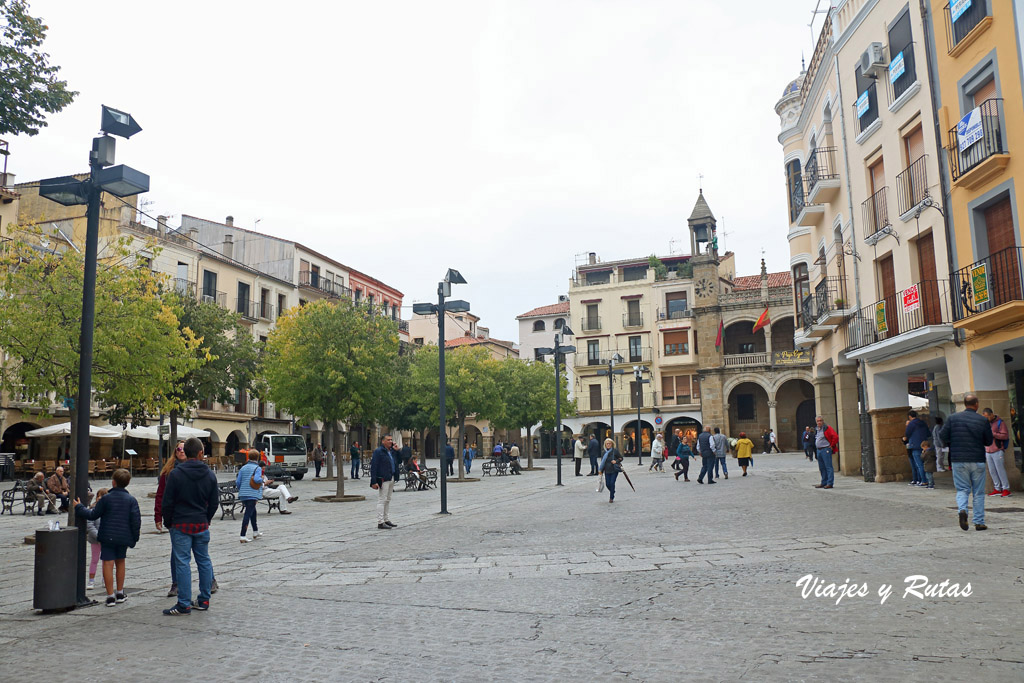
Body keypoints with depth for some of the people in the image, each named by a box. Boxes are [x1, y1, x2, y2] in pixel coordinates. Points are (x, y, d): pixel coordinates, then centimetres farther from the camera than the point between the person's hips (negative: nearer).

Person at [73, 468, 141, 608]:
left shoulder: (106, 498, -7)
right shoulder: (131, 500, 0)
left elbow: (93, 515, -2)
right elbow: (136, 519, -3)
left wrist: (79, 507, 12)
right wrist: (134, 537, 7)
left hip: (108, 536, -3)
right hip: (124, 537, 3)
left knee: (108, 563, -2)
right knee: (120, 562, 19)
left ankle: (110, 596, -5)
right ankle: (120, 593, 26)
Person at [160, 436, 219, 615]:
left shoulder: (175, 474, -9)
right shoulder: (210, 475, 2)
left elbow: (167, 502, -6)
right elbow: (214, 502, 6)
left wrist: (168, 523, 7)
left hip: (181, 525, -3)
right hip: (202, 525, 3)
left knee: (182, 563, 0)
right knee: (204, 561, 12)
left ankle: (184, 604, 1)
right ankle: (204, 600, 18)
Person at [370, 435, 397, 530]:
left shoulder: (391, 451, 15)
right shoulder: (378, 451, -10)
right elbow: (373, 467, -15)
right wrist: (374, 482, -21)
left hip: (391, 479, 9)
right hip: (383, 479, -9)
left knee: (388, 500, 15)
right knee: (382, 500, -6)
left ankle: (386, 520, 24)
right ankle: (380, 522, -3)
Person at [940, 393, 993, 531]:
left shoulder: (953, 418, -2)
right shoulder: (983, 421, -5)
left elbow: (943, 436, -1)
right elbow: (989, 442, 2)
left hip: (958, 461, 1)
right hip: (977, 461, -1)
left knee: (962, 489, 9)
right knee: (978, 492, 9)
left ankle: (962, 509, -17)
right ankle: (979, 523, 11)